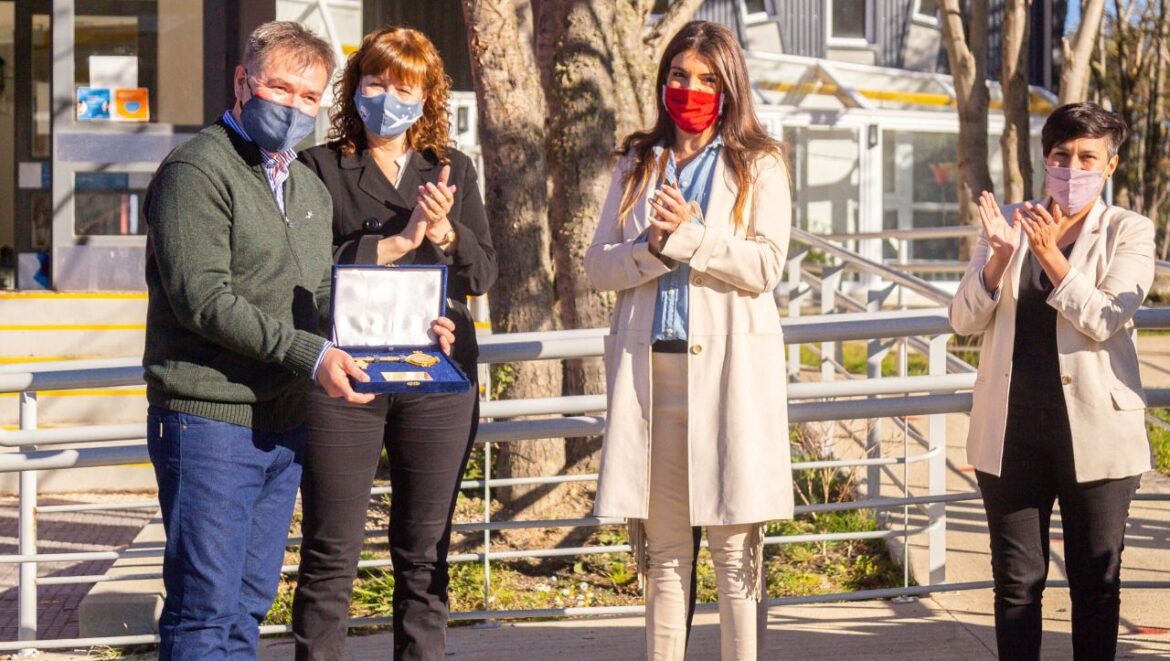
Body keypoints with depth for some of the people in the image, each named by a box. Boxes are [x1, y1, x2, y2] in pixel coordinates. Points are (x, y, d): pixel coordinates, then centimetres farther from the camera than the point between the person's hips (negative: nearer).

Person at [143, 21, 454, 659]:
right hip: (209, 421, -8)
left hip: (284, 426, 8)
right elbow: (202, 298, -18)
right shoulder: (197, 170, -9)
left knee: (250, 603, 12)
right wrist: (309, 355, -23)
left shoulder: (309, 187, 18)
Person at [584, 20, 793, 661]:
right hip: (648, 367, 3)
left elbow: (765, 267, -5)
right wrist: (653, 247, -11)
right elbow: (598, 265, 7)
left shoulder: (758, 166, 6)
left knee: (733, 549, -2)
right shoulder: (637, 166, 16)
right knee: (663, 549, 7)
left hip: (726, 369, -3)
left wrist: (688, 237, -13)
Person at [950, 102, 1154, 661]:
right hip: (1012, 430, 2)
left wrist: (1050, 254, -22)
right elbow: (964, 321, 2)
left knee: (1097, 582, 6)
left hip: (1093, 430, -2)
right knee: (1016, 582, 6)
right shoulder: (1009, 224, 9)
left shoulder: (1128, 232, 1)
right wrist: (1000, 256, -15)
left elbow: (1105, 321, -13)